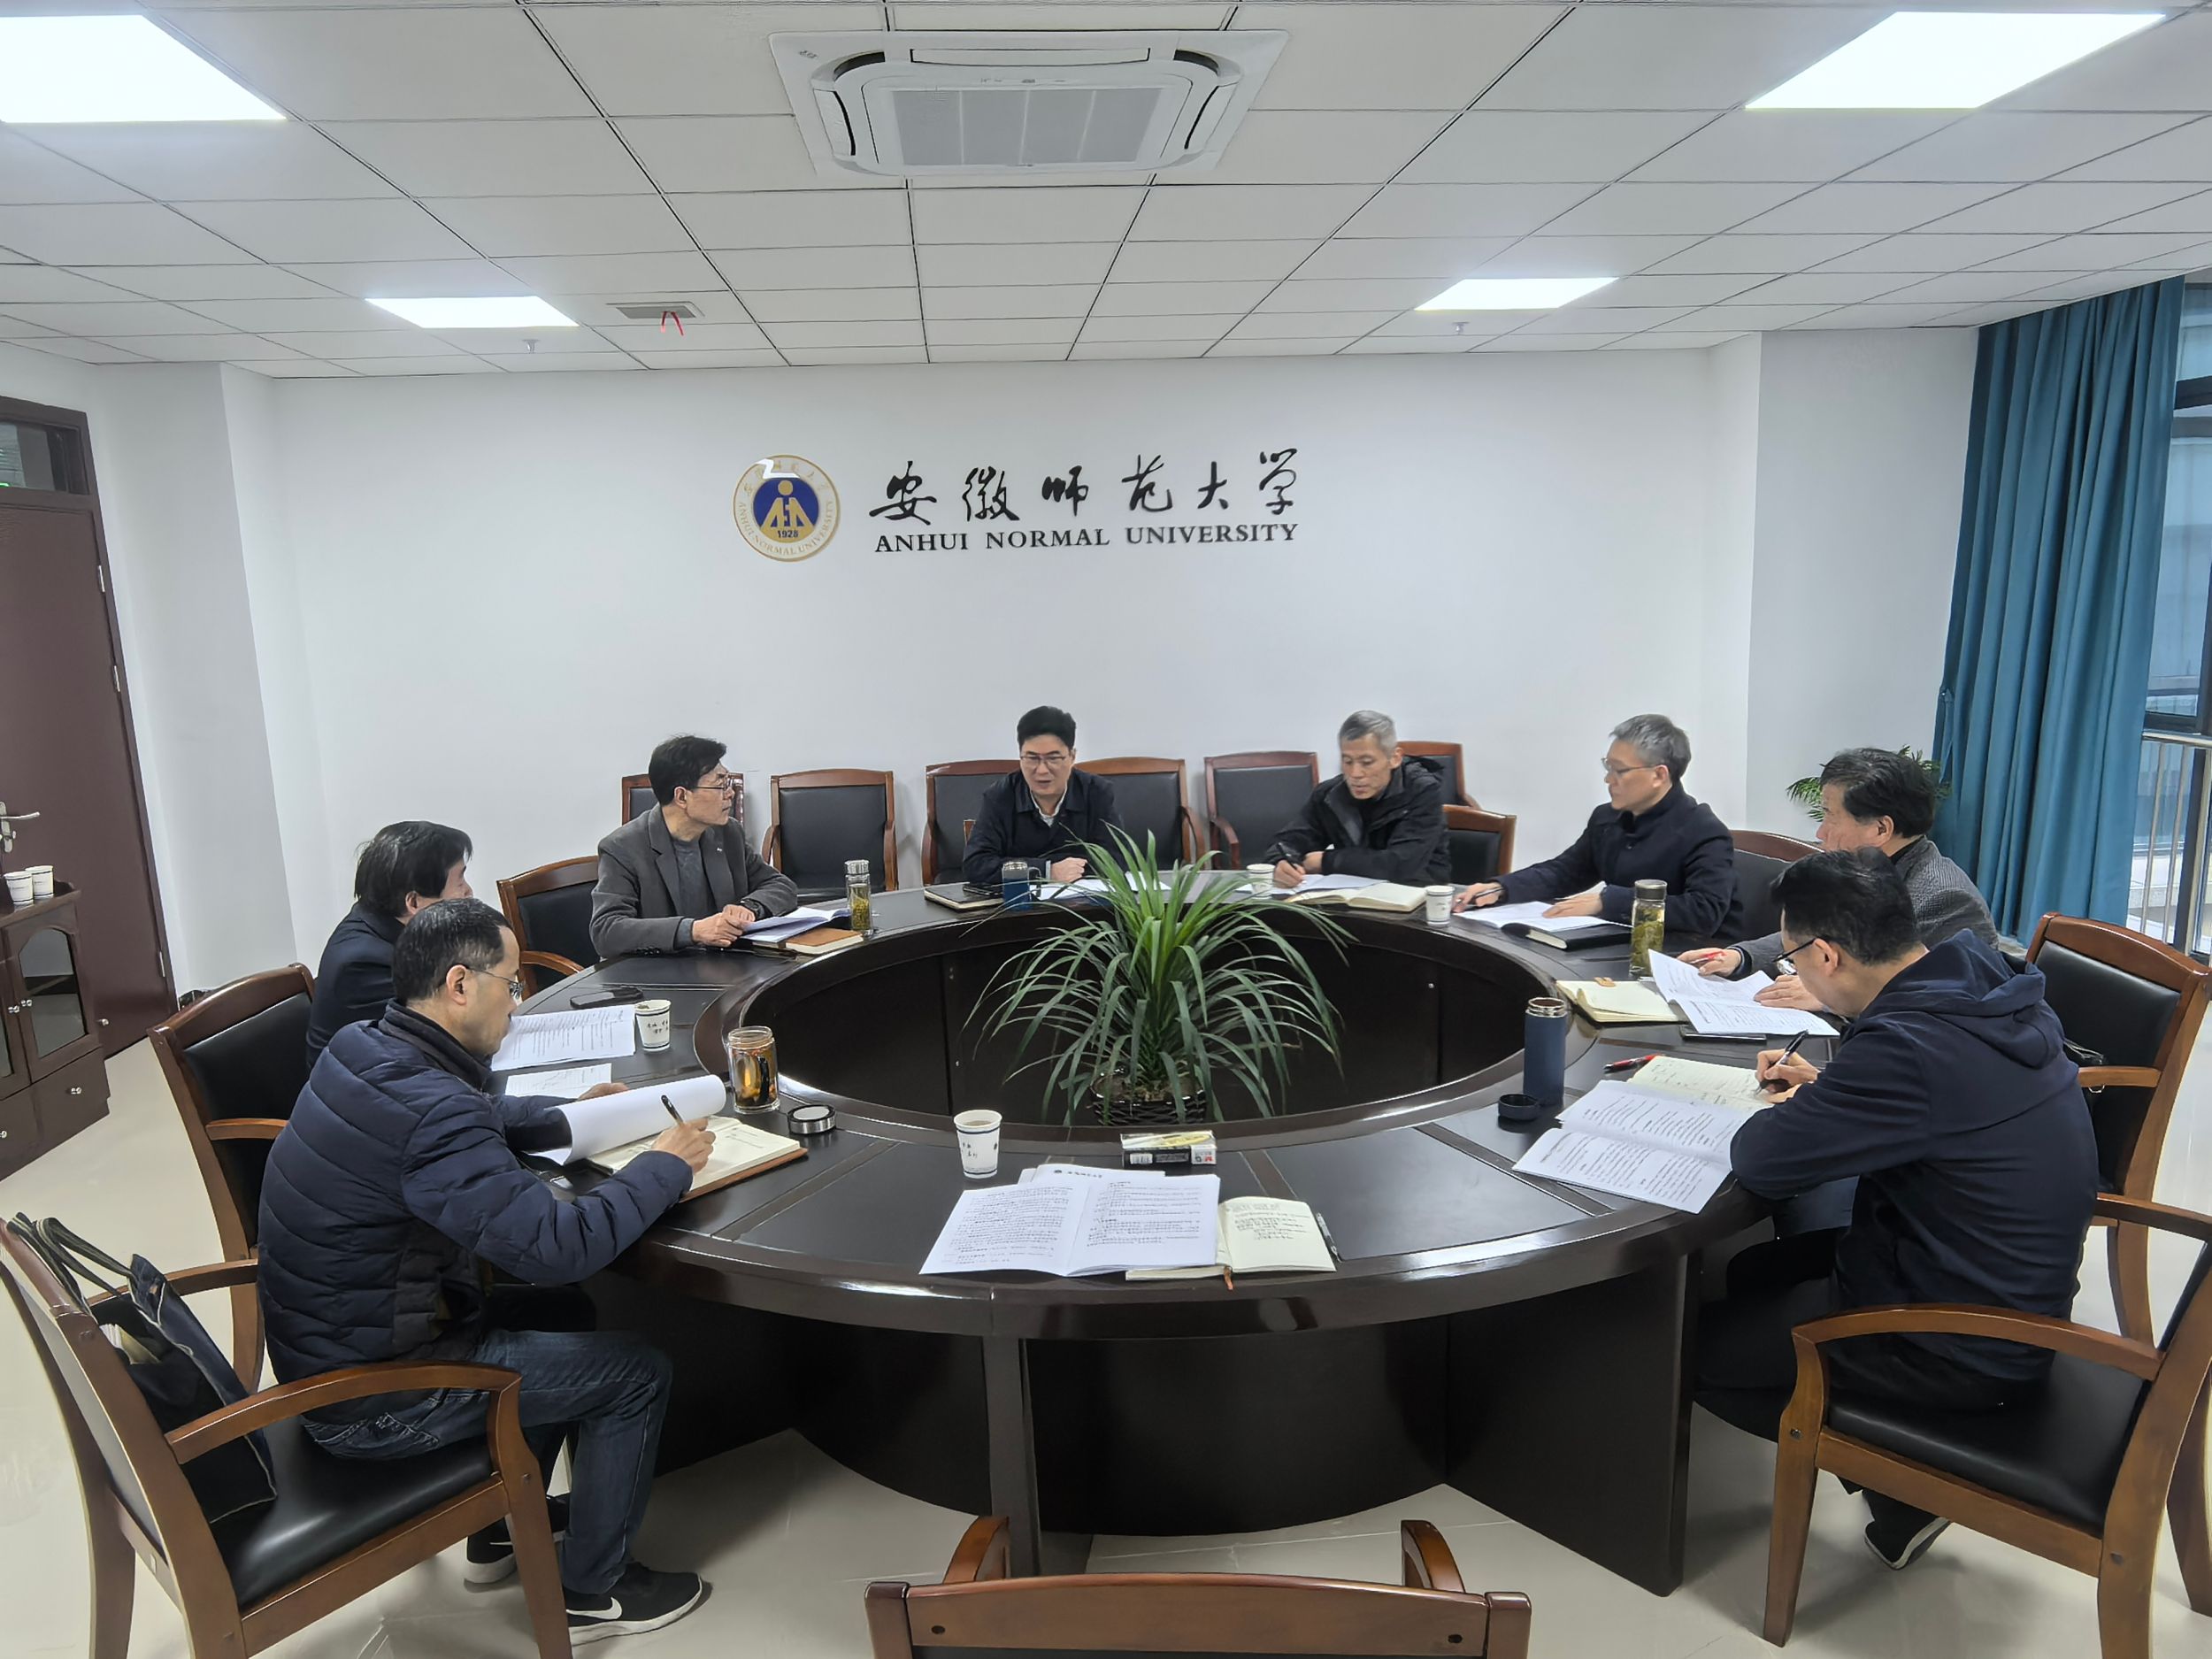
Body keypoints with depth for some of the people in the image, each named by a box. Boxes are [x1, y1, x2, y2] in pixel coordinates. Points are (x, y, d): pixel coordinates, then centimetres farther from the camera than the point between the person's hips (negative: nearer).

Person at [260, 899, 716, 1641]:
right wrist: (665, 1165, -18)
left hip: (327, 1349, 9)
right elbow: (558, 1246, -31)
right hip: (371, 1402, -9)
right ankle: (590, 1593, 18)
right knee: (636, 1371, -1)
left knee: (561, 1316, 23)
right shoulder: (429, 1111, -32)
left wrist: (565, 1118, 9)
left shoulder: (363, 1050, -3)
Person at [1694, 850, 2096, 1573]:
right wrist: (1829, 1087, 7)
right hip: (2017, 1296, 9)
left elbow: (1760, 1161, -25)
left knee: (1693, 1346, 0)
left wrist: (1793, 1110, -4)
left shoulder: (1910, 1045, -32)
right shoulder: (1993, 990, -4)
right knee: (1751, 1271, 21)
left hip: (1960, 1350, -9)